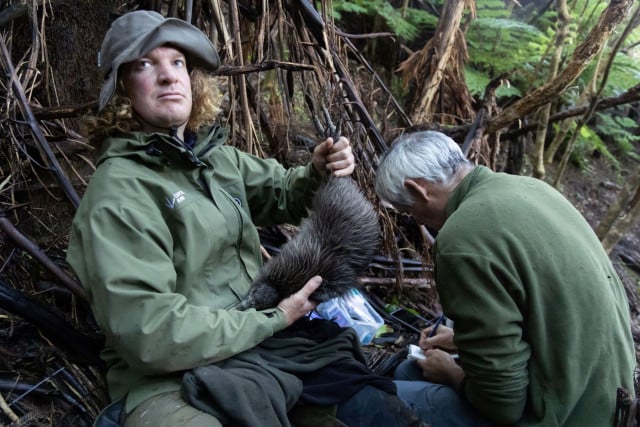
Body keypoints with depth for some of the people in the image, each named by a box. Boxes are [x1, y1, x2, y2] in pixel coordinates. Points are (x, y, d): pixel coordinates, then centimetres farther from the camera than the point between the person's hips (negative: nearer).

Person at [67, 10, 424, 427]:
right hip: (175, 378, -7)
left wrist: (318, 172, 0)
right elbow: (147, 333, -24)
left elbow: (281, 192, 24)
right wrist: (273, 320, -15)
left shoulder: (217, 156, 8)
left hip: (258, 341, 7)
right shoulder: (118, 193, -16)